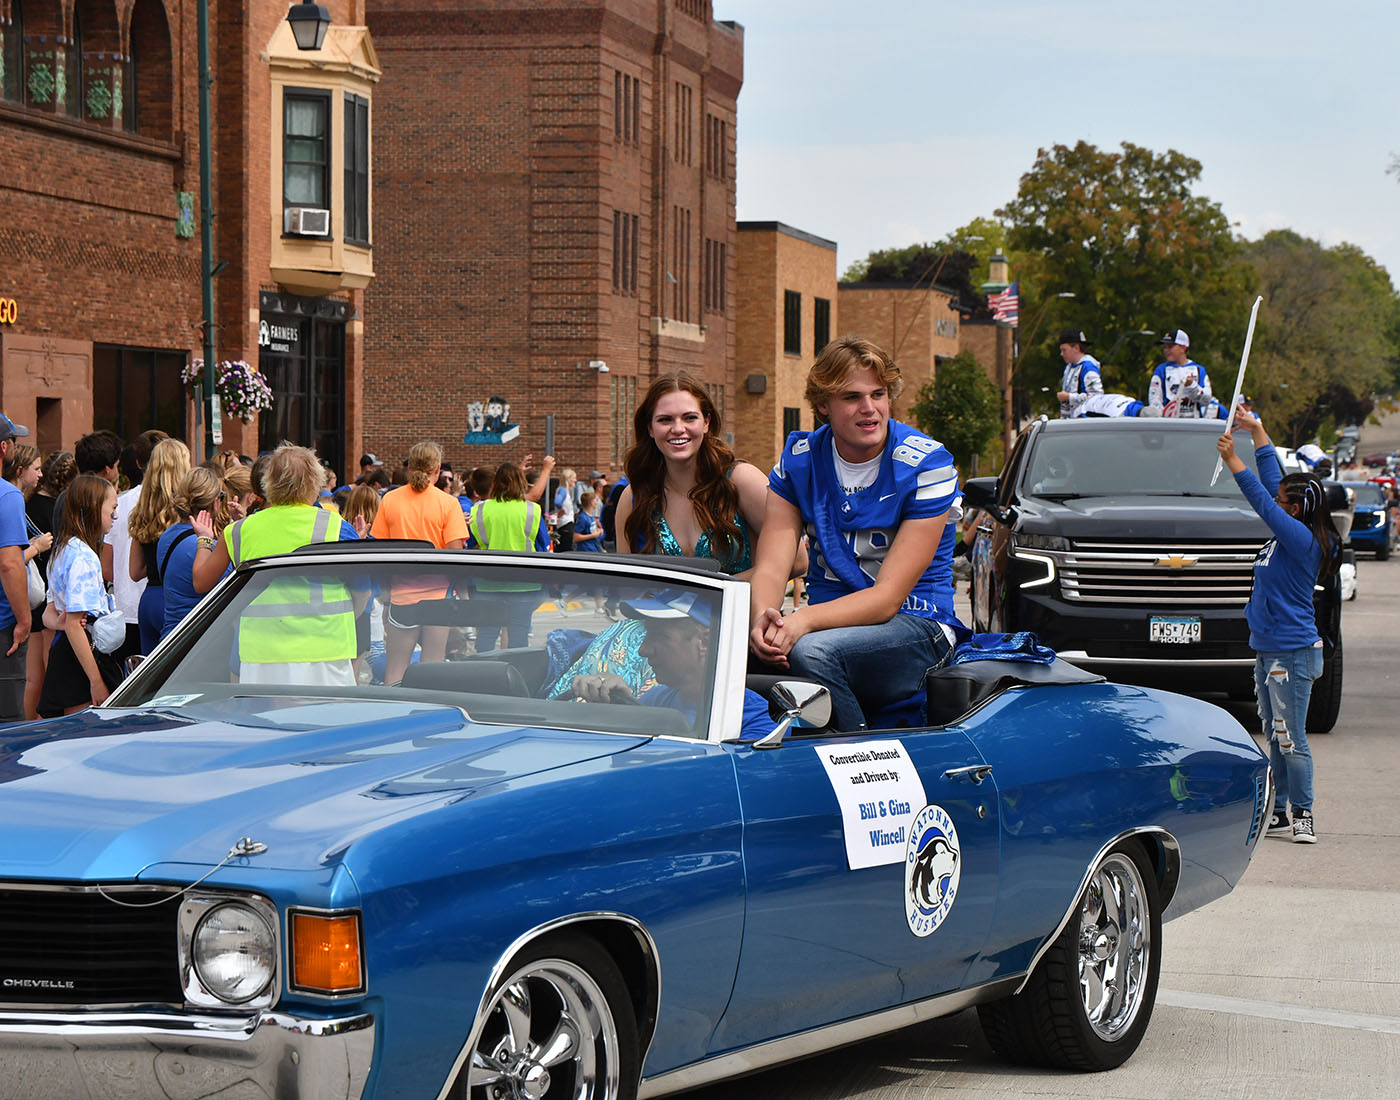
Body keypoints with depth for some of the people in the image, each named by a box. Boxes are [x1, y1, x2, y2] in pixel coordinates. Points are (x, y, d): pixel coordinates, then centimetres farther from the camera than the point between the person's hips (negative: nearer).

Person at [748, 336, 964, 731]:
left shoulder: (925, 466, -10)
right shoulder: (798, 460, 4)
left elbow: (888, 597, -16)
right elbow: (771, 568, -5)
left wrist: (803, 620, -33)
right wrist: (765, 618, -30)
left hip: (914, 623, -4)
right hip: (831, 619, 4)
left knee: (813, 651, -36)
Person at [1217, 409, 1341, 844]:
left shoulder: (1303, 541, -15)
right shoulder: (1291, 535, 8)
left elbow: (1263, 501, -21)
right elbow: (1271, 484, 17)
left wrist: (1232, 460, -17)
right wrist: (1257, 430, 19)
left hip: (1291, 654, -10)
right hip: (1267, 649, 10)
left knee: (1291, 739, -6)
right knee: (1275, 738, 12)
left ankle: (1302, 815, 0)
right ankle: (1279, 813, 18)